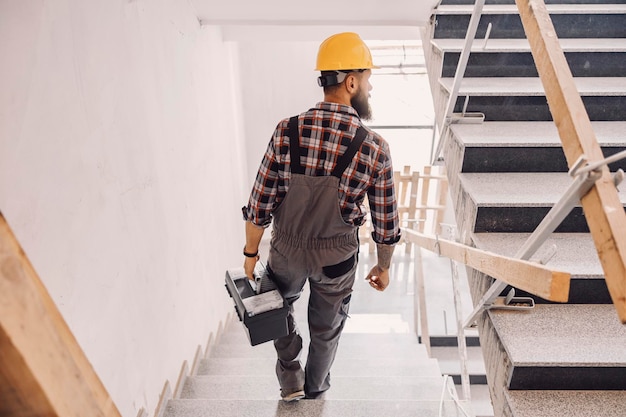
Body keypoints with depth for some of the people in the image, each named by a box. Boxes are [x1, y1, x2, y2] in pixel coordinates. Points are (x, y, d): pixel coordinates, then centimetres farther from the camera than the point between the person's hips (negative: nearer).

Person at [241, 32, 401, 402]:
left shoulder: (287, 132, -16)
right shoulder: (375, 148, -17)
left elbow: (260, 203, -12)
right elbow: (386, 222, -9)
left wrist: (251, 252, 3)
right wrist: (383, 267, 8)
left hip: (287, 249, 1)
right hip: (336, 257, 0)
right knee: (327, 326, 25)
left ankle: (291, 377, 37)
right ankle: (316, 386, 49)